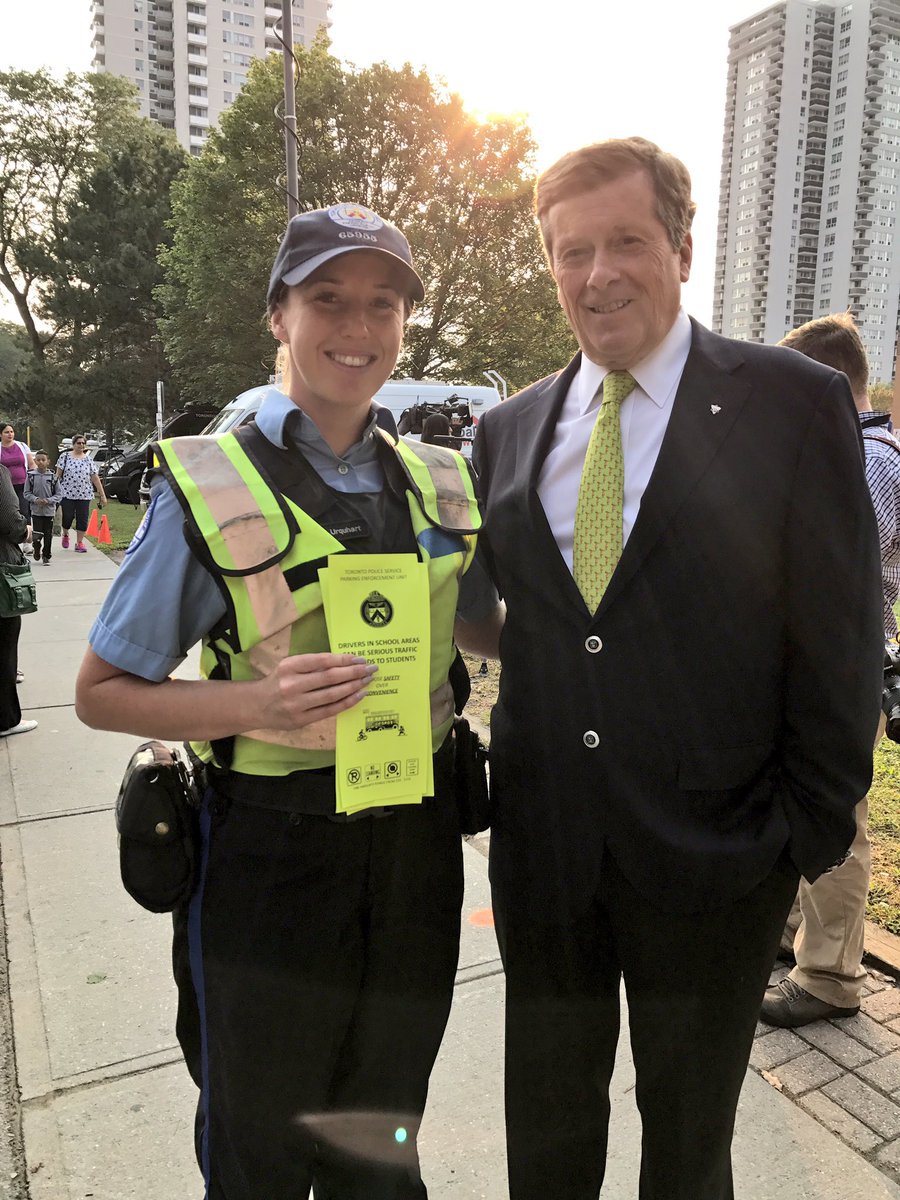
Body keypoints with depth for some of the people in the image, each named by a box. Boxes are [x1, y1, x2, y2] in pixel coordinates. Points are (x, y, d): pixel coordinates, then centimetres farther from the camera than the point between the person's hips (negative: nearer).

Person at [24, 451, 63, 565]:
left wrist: (48, 500, -13)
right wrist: (36, 500, -14)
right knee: (37, 534, -6)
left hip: (49, 511, 1)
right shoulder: (31, 476, -1)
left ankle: (46, 555, 19)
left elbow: (59, 494, 1)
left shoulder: (53, 477, -2)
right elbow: (27, 493, 2)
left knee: (48, 534, 5)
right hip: (36, 510, -1)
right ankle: (36, 548, 24)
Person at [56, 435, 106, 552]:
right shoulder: (65, 456, 4)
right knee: (68, 517, -1)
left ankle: (79, 543, 9)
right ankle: (65, 535, 29)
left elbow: (95, 478, 9)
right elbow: (58, 474, 3)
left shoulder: (88, 459, 10)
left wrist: (102, 495, 6)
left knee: (83, 519, -2)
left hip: (84, 494, 2)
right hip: (67, 494, -2)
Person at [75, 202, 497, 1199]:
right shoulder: (210, 486, -11)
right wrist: (259, 706, -24)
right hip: (270, 853, -4)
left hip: (414, 844, 4)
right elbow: (102, 692, -8)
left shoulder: (439, 483, 3)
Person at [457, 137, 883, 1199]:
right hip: (543, 846, 4)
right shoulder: (508, 430, 4)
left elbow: (838, 644, -8)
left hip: (711, 855, -3)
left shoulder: (795, 404, -8)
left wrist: (812, 834, -8)